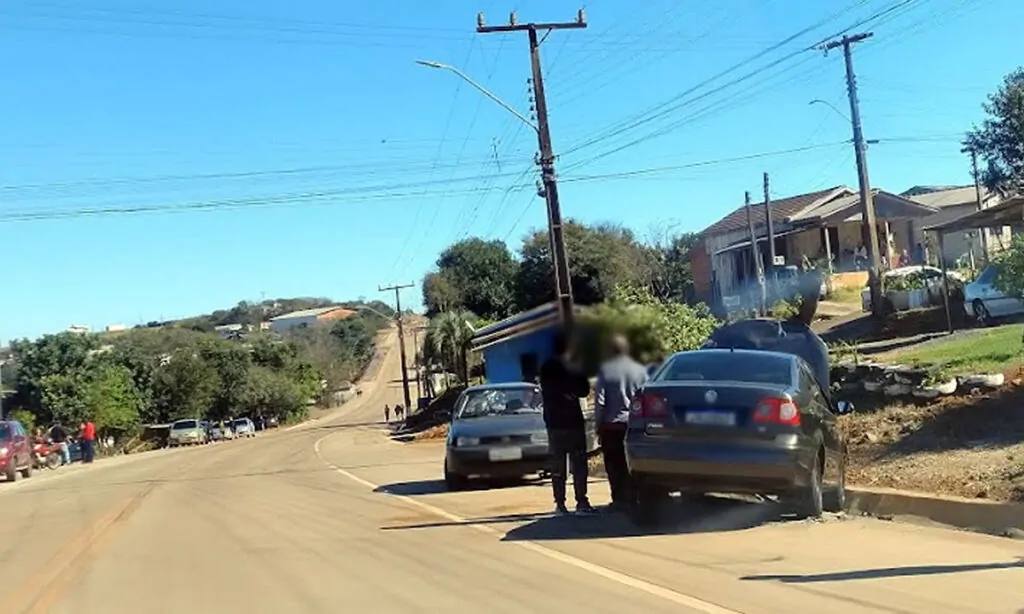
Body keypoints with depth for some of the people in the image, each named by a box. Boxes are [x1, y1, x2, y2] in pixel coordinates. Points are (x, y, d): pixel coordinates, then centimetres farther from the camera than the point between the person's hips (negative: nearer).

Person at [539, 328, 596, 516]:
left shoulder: (545, 368, 6)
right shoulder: (572, 367, -12)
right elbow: (584, 391, -5)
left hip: (553, 422, 5)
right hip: (572, 421, -5)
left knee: (557, 465, 7)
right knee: (578, 464, 1)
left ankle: (560, 504, 5)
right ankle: (581, 502, -2)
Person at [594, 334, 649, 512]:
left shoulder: (605, 370, -6)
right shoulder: (640, 370, 0)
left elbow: (599, 400, -7)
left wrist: (598, 423, 0)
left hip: (611, 425, -2)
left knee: (614, 465, 5)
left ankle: (619, 499, 4)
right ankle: (630, 498, 9)